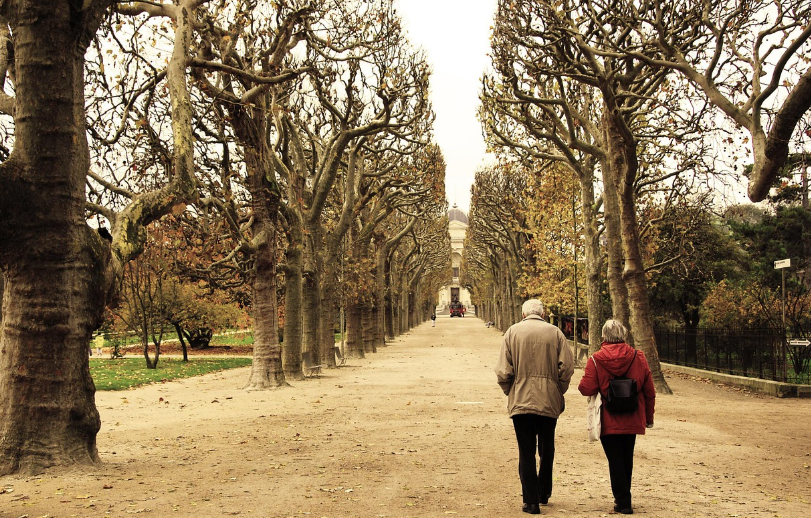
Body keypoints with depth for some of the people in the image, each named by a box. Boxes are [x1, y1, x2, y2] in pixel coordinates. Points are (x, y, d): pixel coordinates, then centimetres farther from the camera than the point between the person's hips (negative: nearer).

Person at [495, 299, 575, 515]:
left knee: (526, 452, 4)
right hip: (549, 402, 2)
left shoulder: (513, 331, 0)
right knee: (547, 450, 20)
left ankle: (531, 501, 3)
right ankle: (544, 493, 32)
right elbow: (567, 367, -5)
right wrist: (559, 391, 9)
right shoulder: (555, 332, 1)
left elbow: (503, 371, -5)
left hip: (521, 401, -1)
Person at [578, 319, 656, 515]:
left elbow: (587, 389, -18)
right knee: (627, 459, 18)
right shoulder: (638, 357, -2)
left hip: (608, 422, -3)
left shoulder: (596, 360, -12)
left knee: (615, 460, 4)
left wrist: (582, 383, 6)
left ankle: (623, 502, 2)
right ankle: (623, 498, 29)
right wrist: (649, 417, 13)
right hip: (632, 420, 3)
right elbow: (649, 391, 2)